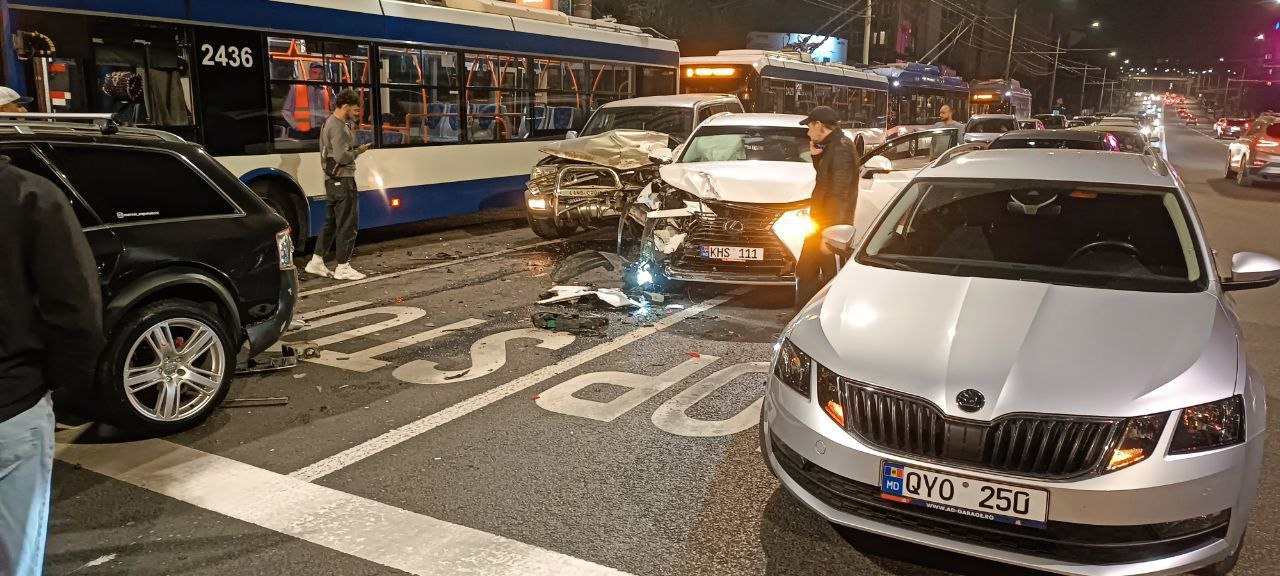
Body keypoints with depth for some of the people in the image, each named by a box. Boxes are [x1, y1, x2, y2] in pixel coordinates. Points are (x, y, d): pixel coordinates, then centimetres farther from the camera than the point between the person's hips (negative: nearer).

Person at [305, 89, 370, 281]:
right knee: (348, 223, -4)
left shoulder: (330, 122, 16)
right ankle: (342, 267, 0)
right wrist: (358, 151, -7)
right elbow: (342, 157, -23)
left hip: (332, 180, 10)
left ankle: (316, 261, 19)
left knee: (331, 222, 16)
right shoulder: (338, 127, -17)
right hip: (343, 180, -10)